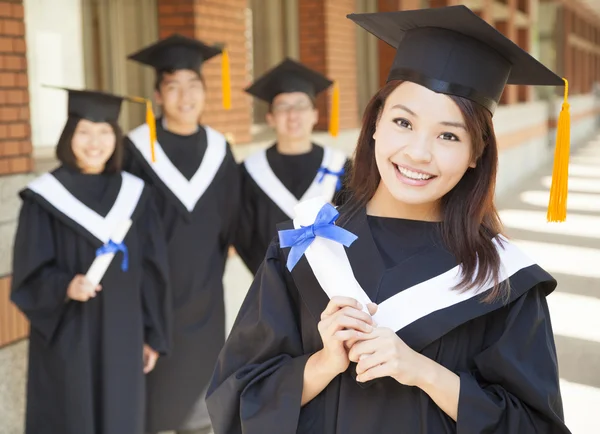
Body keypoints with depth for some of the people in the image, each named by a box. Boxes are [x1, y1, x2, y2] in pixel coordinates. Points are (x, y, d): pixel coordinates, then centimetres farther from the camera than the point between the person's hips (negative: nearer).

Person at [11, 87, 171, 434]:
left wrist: (154, 335, 5)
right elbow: (29, 275, -7)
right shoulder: (45, 197, -6)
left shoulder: (134, 194, 2)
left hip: (122, 336, 3)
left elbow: (152, 272, 5)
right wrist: (64, 286, -27)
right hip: (67, 338, -3)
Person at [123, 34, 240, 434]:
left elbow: (228, 220, 10)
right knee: (150, 390, 4)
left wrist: (210, 274, 8)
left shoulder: (218, 150, 2)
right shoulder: (138, 149, -11)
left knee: (198, 384, 14)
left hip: (203, 296, 4)